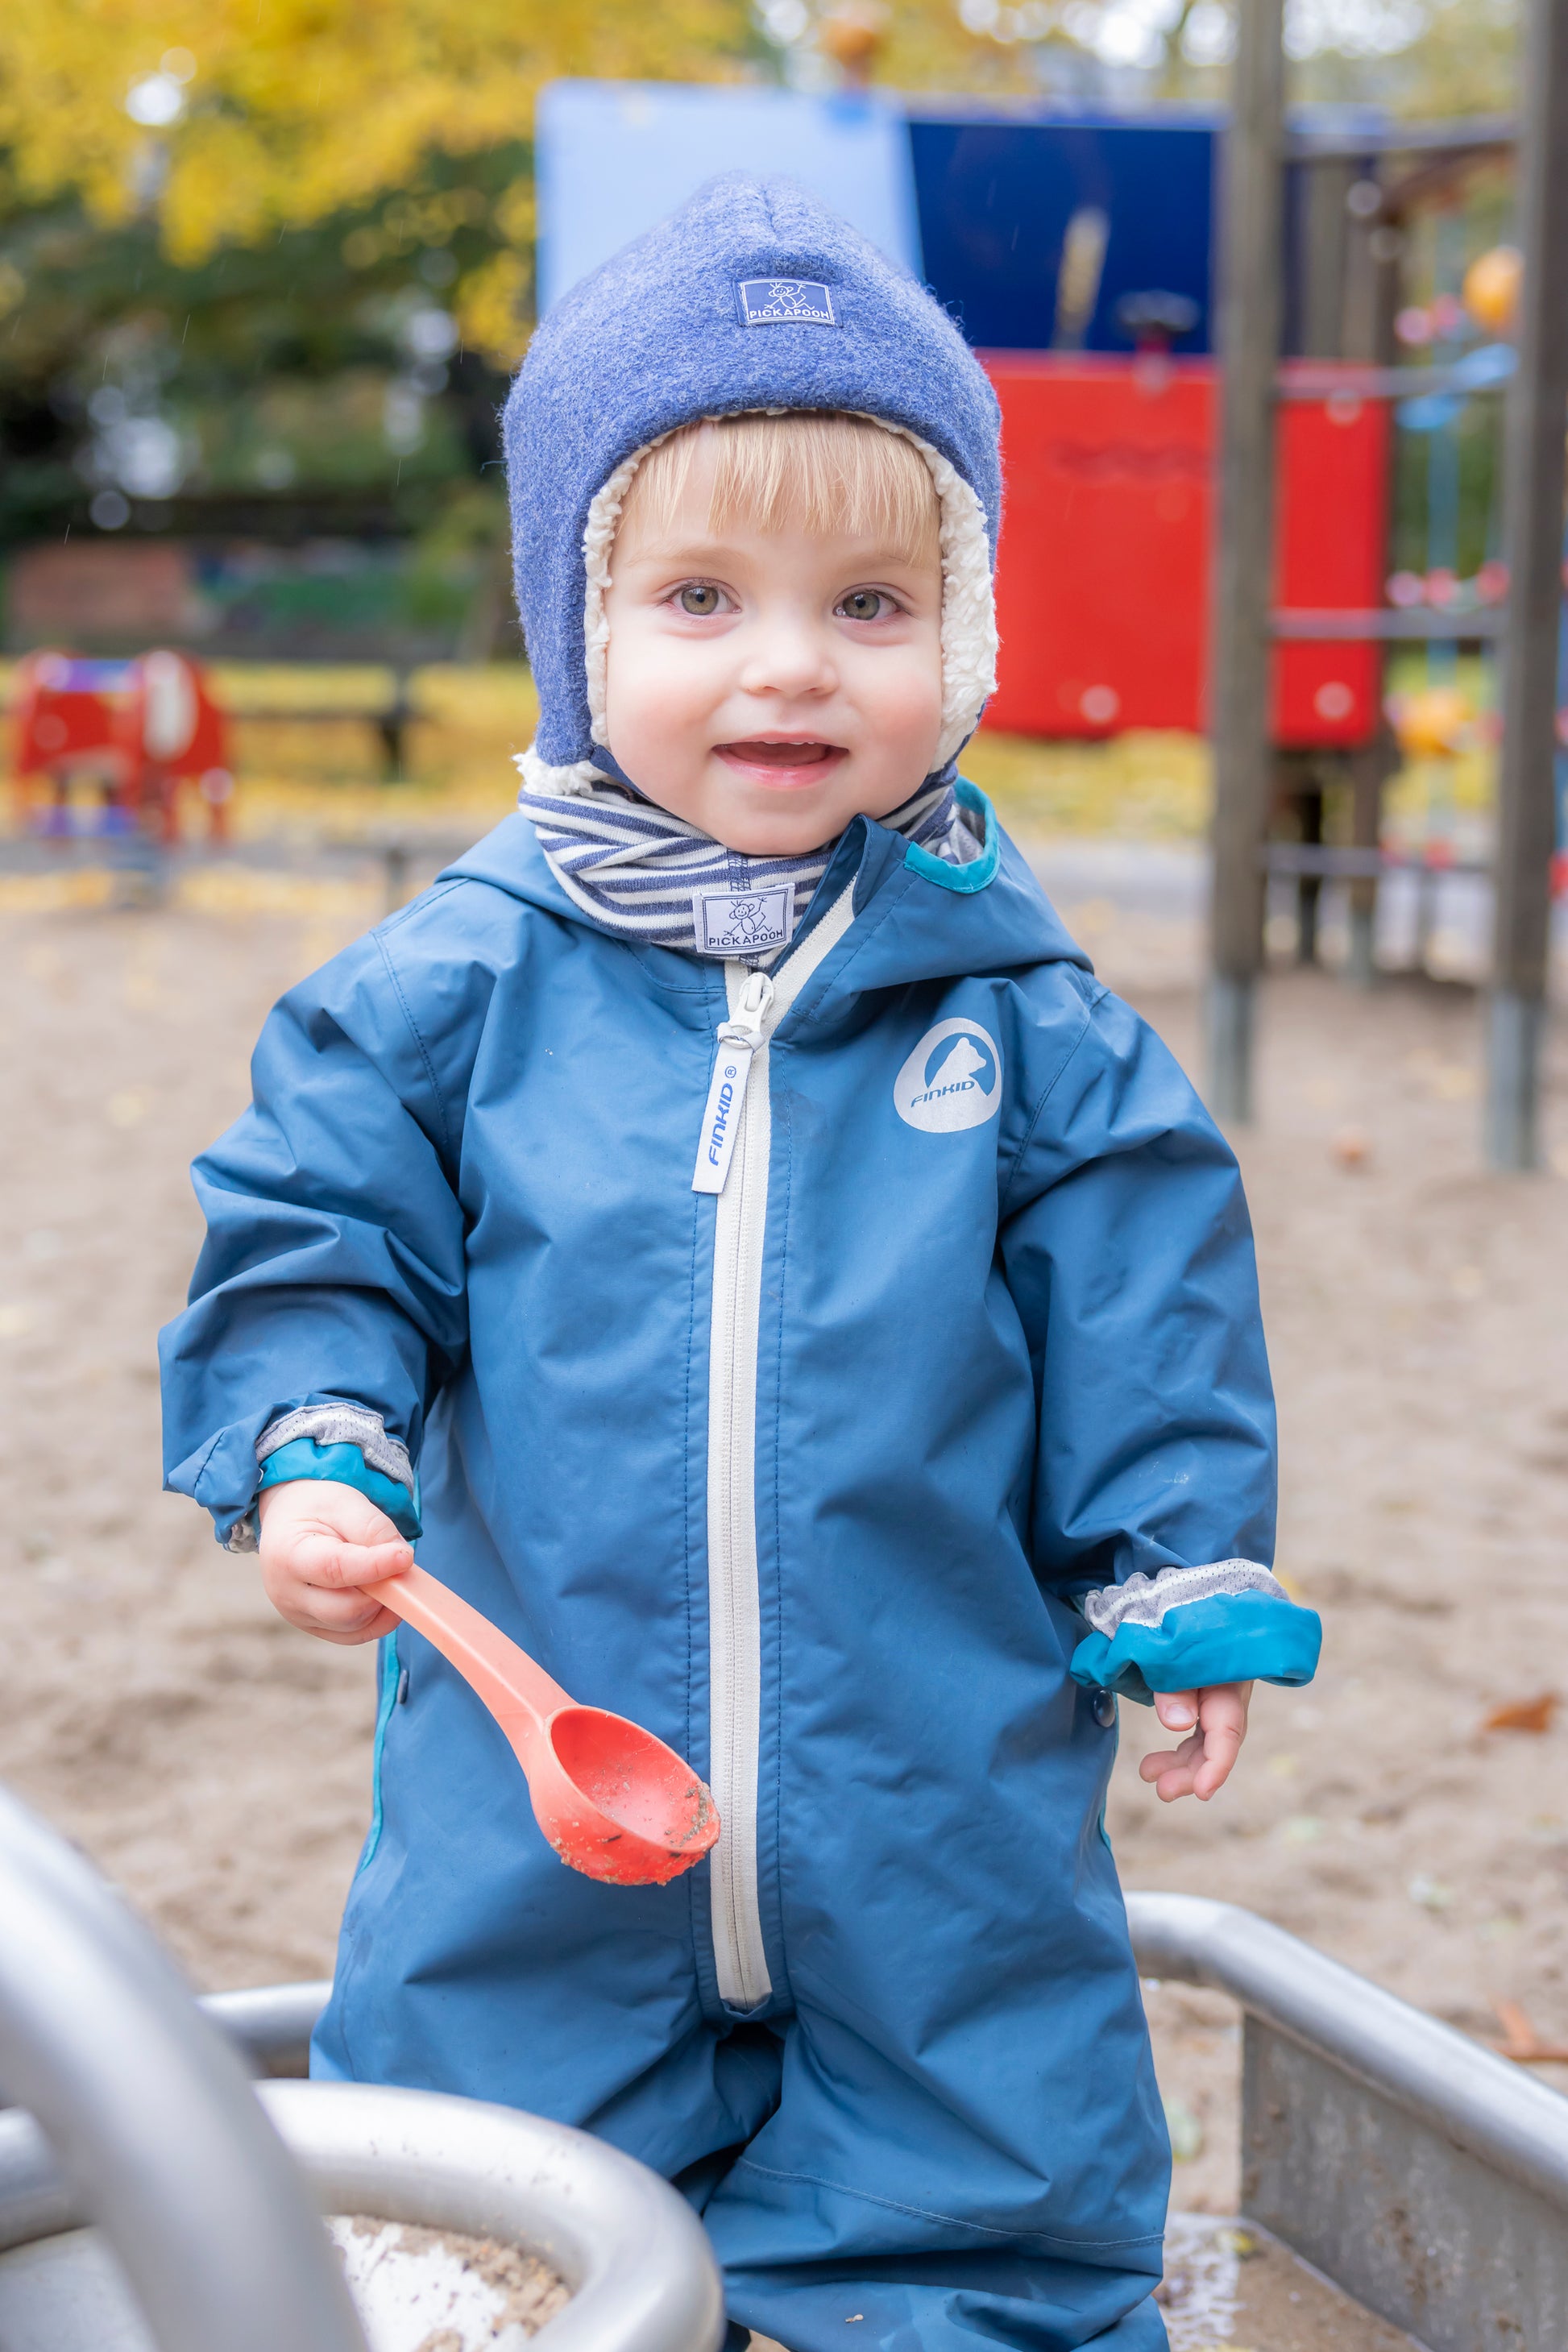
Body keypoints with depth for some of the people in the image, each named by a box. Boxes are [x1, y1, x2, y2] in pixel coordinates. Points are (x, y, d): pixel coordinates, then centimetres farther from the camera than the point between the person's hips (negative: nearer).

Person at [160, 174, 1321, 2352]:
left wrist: (1181, 1585, 4)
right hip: (538, 1799, 0)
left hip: (946, 1803, 0)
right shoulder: (448, 993, -5)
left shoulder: (1031, 1021, -3)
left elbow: (1143, 1328, 5)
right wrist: (309, 1454, -14)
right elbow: (318, 1245, 2)